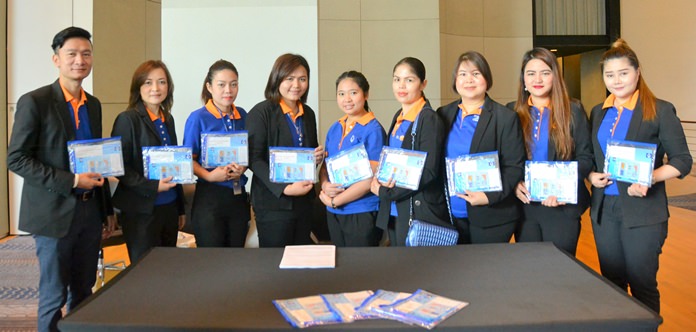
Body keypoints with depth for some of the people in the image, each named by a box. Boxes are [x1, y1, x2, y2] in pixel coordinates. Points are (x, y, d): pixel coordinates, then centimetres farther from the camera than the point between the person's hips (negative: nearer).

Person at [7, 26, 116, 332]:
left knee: (84, 292, 13)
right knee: (54, 295, 5)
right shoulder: (34, 102, -8)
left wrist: (107, 210, 14)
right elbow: (16, 159, -11)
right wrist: (70, 181, -19)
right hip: (54, 213, -5)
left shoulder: (93, 104, 10)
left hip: (90, 211, 5)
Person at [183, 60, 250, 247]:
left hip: (238, 195, 4)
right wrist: (210, 176, -22)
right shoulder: (198, 118, -6)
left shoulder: (242, 116, 7)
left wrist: (243, 168, -7)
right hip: (210, 196, -4)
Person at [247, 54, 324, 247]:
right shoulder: (261, 113, -8)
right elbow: (254, 159, -12)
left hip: (303, 200, 6)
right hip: (272, 204, -6)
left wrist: (318, 156, -1)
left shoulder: (308, 113, 12)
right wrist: (284, 188, -22)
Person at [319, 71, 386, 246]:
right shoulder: (335, 128, 7)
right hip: (333, 213, 6)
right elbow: (325, 165, 12)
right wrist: (325, 185, -10)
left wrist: (335, 201, -10)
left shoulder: (373, 130, -11)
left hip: (362, 213, -5)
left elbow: (371, 178, -15)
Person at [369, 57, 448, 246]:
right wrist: (380, 178, -4)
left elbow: (428, 172, -18)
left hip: (419, 214, -7)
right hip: (394, 213, 7)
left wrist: (385, 192, -13)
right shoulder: (399, 117, 10)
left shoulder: (429, 120, -14)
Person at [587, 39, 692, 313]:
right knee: (611, 284, 13)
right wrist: (592, 175, -4)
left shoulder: (660, 110, -3)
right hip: (604, 209, 5)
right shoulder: (598, 113, 11)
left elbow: (682, 161, -5)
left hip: (643, 211, -4)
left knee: (642, 285, 3)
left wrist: (651, 178, -21)